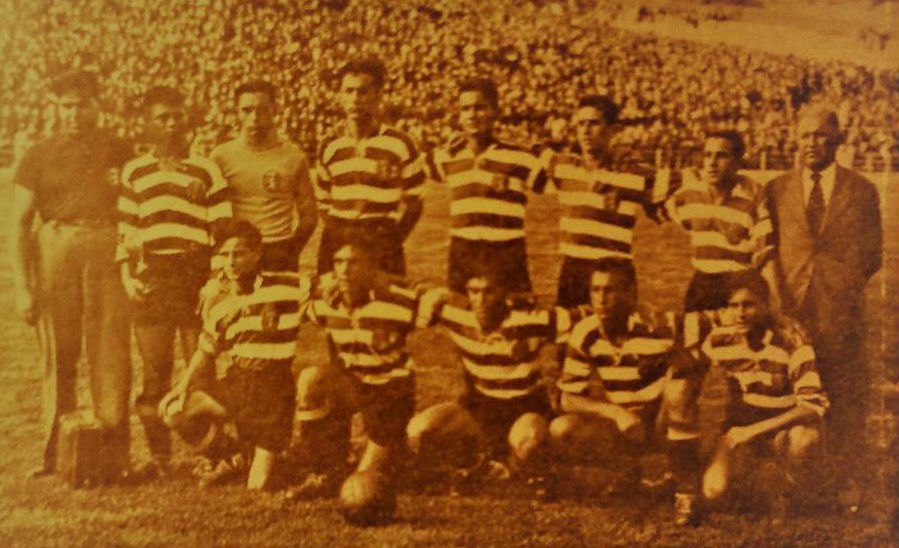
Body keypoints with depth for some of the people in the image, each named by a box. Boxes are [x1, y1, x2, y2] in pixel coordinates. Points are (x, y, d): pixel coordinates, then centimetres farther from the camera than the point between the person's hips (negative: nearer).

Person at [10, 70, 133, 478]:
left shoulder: (119, 152, 14)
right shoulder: (38, 156, 12)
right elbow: (19, 223, 7)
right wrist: (22, 287, 0)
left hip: (108, 249, 0)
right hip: (54, 250, 0)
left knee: (110, 351, -6)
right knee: (58, 353, 2)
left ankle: (114, 451, -2)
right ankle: (56, 451, 9)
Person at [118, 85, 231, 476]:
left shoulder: (206, 171, 8)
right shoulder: (134, 173, 13)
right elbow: (125, 230, 13)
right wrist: (126, 276, 2)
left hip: (197, 275, -2)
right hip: (151, 278, 2)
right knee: (154, 369, 3)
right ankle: (158, 454, 11)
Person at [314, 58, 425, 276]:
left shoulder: (400, 144, 1)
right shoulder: (329, 147, 10)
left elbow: (413, 203, 5)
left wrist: (390, 239, -3)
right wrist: (336, 234, 5)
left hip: (383, 246, -3)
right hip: (336, 247, 3)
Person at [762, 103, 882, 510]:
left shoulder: (862, 191, 7)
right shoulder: (776, 190, 9)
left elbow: (873, 256, 11)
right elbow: (765, 250, 9)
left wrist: (841, 283, 1)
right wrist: (776, 291, -3)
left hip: (841, 313, 0)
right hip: (791, 310, 0)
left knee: (846, 400, 4)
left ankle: (847, 485, 16)